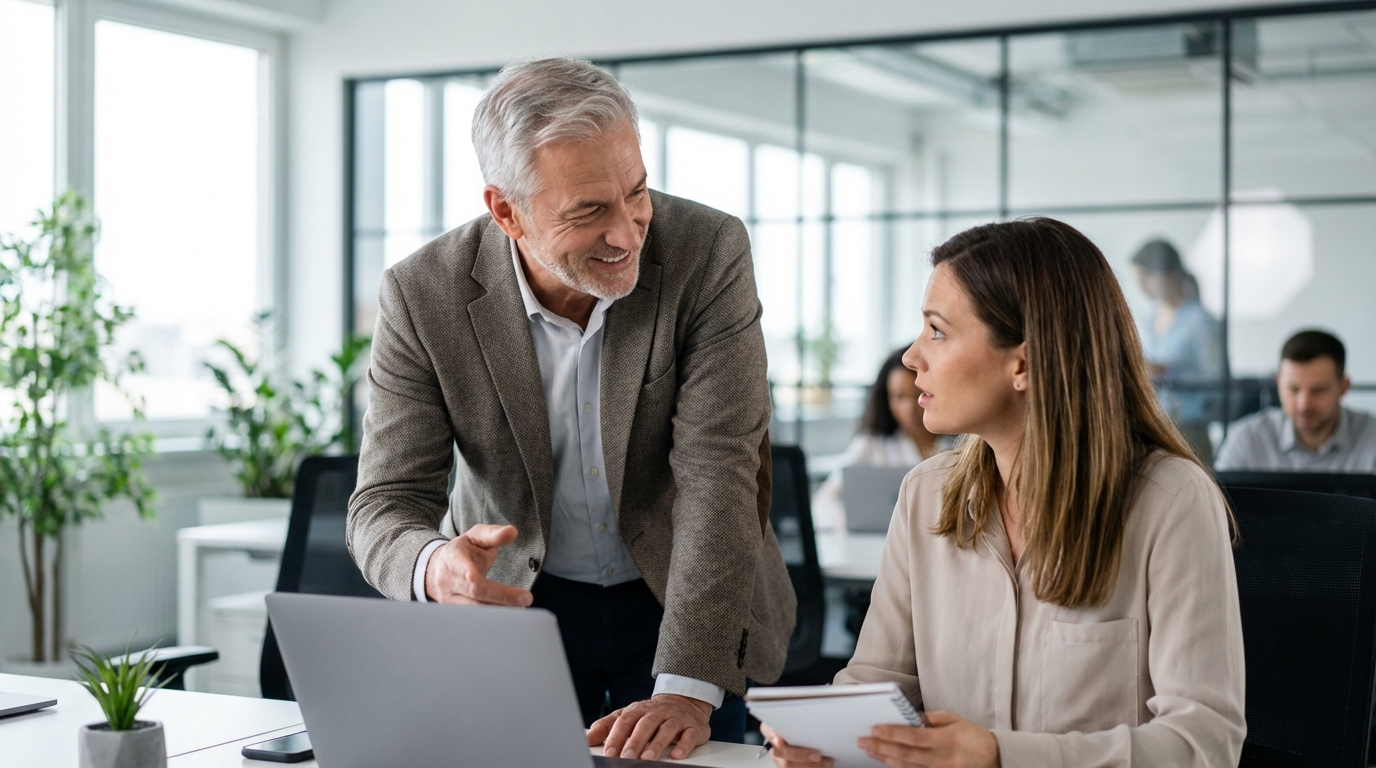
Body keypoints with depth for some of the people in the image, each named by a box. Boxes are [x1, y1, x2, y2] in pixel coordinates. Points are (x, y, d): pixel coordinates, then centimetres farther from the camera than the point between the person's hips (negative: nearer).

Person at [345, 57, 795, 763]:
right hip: (510, 602, 1)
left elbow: (718, 473, -25)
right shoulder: (424, 296, -17)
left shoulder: (708, 253, -20)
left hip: (681, 604, 0)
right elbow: (387, 502, -15)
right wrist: (435, 566, -41)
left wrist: (687, 688, -33)